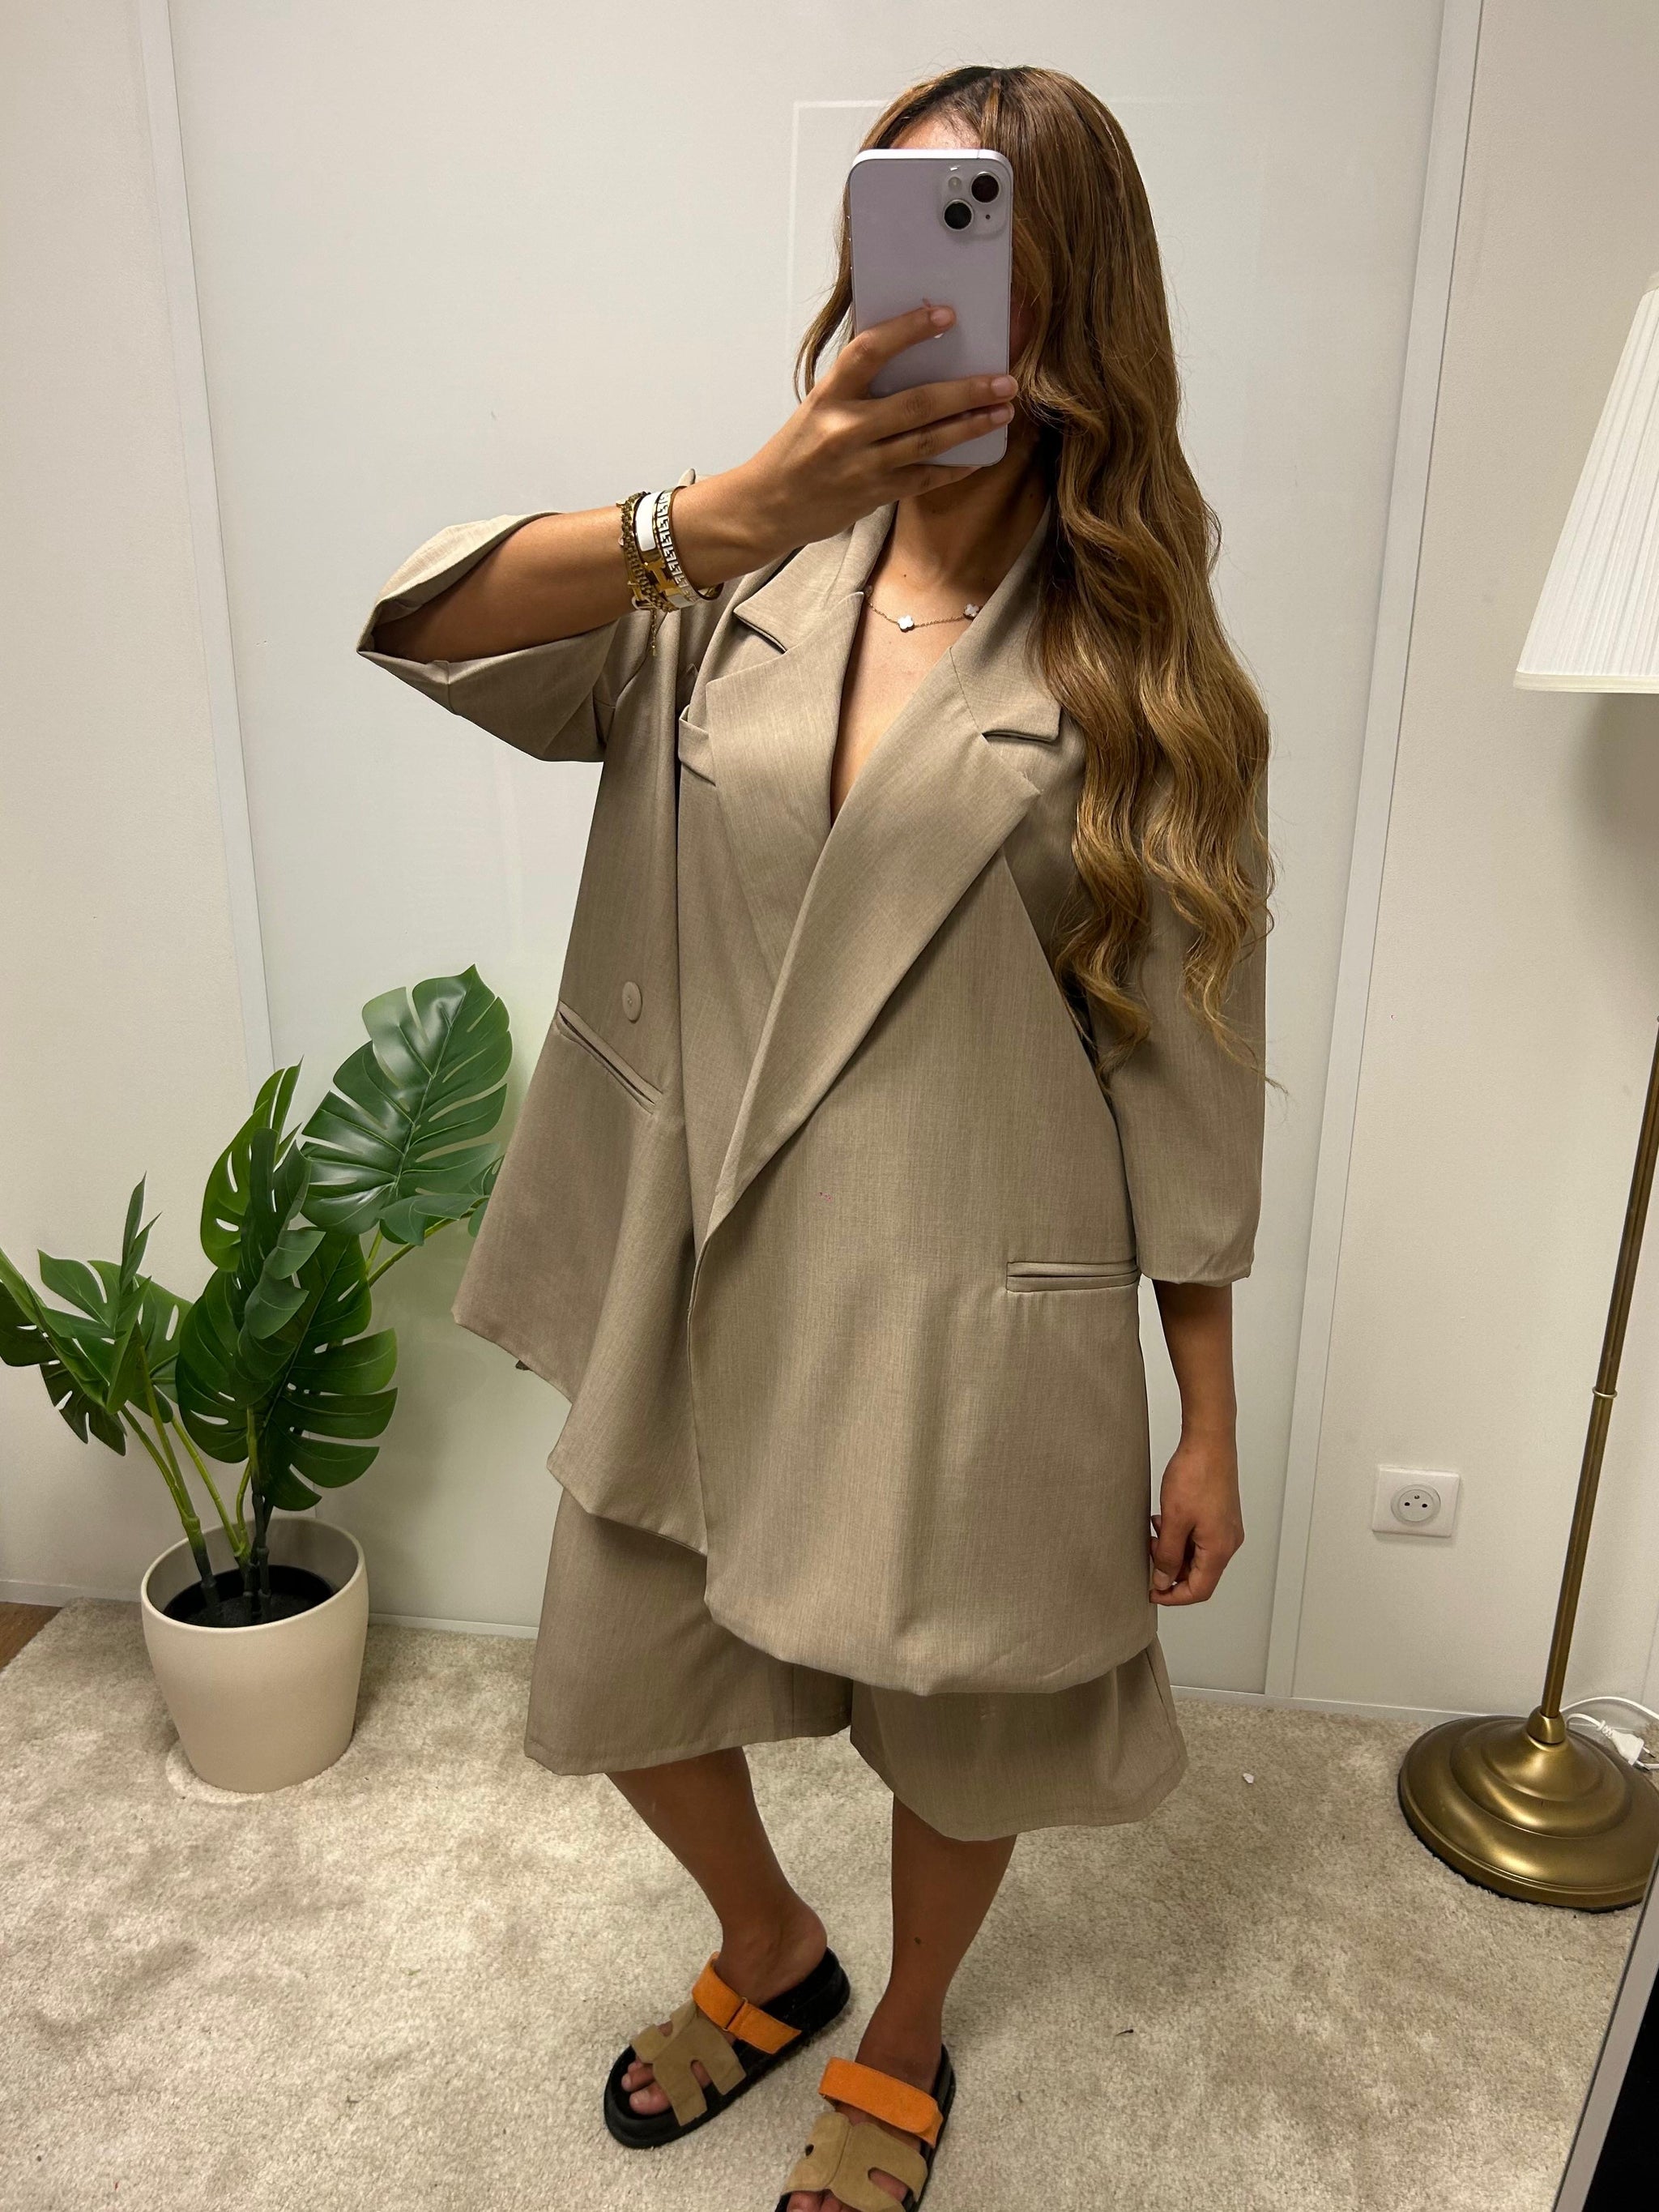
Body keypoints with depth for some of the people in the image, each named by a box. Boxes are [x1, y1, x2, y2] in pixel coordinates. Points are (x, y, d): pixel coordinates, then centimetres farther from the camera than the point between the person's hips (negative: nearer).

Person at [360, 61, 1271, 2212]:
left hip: (979, 1324, -2)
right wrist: (718, 518, -37)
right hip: (705, 1289, 4)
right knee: (622, 1691, 21)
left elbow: (1187, 1067, -5)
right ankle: (772, 1953, 56)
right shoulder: (736, 590, -1)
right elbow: (423, 623, -18)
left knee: (959, 1727, 18)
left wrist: (1208, 1426, -3)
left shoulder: (1139, 672, -7)